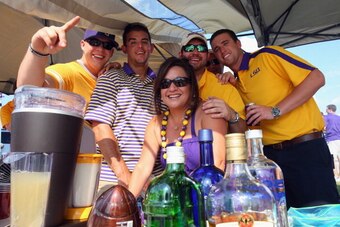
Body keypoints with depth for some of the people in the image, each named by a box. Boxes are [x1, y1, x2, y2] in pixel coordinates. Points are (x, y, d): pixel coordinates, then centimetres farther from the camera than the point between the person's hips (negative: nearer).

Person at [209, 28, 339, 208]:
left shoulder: (267, 56, -1)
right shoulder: (234, 84, 14)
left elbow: (316, 78, -10)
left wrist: (275, 111, -17)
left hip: (306, 148, -5)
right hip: (269, 153, 6)